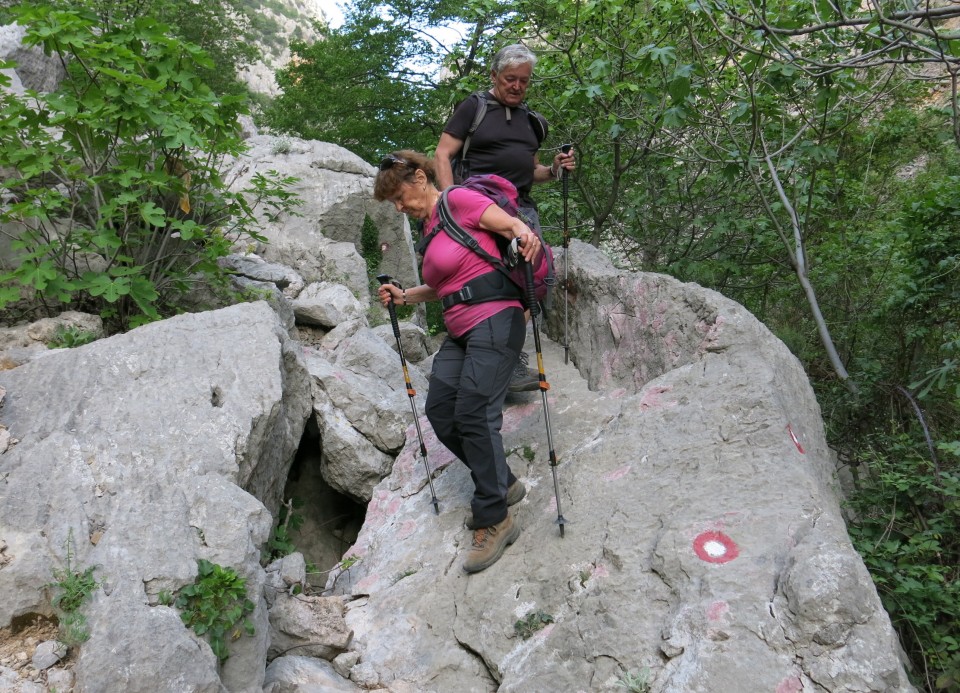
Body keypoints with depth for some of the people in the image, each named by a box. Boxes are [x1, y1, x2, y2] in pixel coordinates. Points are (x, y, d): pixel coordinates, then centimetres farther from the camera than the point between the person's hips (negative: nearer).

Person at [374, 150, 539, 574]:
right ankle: (502, 484, 18)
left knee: (473, 414, -16)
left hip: (495, 321, -10)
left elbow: (511, 223, -16)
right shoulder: (429, 226, 20)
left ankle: (494, 520, -6)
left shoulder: (458, 200, -6)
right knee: (439, 411, 2)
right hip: (460, 333, 10)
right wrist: (405, 297, 16)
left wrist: (523, 233, -38)